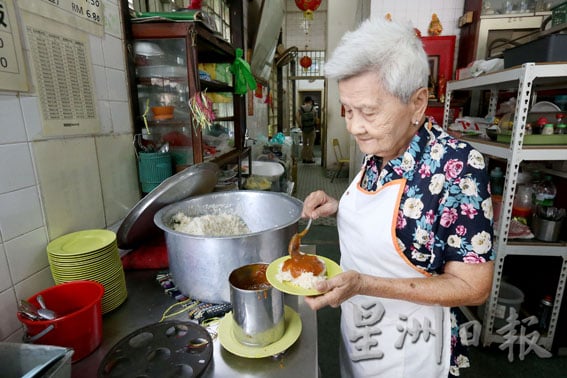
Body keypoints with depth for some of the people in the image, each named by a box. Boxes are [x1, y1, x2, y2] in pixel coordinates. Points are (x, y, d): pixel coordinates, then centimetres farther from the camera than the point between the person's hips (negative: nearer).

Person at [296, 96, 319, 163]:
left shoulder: (300, 108, 0)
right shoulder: (313, 109, -3)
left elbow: (297, 117, -14)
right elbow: (316, 119, -5)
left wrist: (300, 125, -5)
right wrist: (316, 124, 14)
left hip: (304, 129, 2)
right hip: (312, 129, -2)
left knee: (304, 144, 14)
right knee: (311, 144, 5)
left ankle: (304, 158, 16)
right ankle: (309, 159, 8)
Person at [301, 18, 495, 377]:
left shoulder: (458, 166, -26)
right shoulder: (377, 151, -7)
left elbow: (473, 287, -22)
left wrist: (363, 284, -31)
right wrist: (339, 208, -11)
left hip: (407, 346, -5)